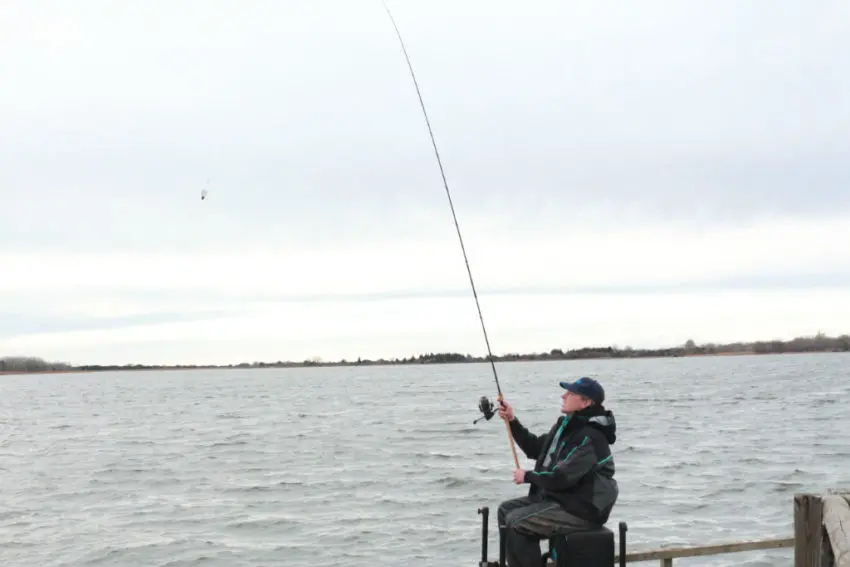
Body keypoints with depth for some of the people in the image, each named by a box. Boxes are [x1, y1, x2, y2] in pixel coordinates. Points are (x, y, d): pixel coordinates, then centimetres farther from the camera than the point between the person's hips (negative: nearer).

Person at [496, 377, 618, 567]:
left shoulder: (590, 437, -23)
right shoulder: (566, 425, 9)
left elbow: (562, 478, -28)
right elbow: (535, 449, 20)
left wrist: (528, 476, -12)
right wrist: (512, 421, 9)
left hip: (581, 509, -11)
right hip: (557, 497, 11)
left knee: (516, 522, -20)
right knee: (506, 509, 13)